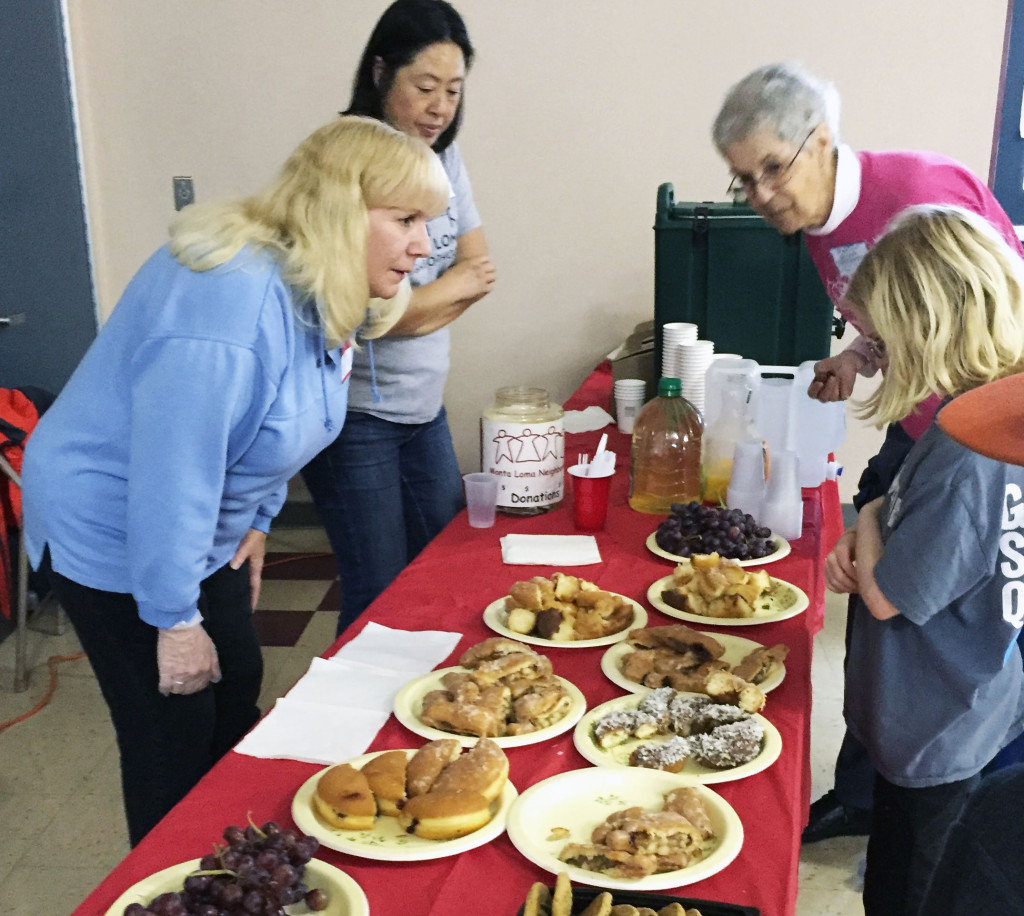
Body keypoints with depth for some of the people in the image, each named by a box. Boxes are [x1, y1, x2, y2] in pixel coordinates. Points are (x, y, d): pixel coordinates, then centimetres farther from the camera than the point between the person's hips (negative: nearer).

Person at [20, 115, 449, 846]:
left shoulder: (319, 286, -5)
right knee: (175, 738, 0)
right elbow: (170, 478, -32)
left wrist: (258, 519, 11)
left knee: (238, 691, 17)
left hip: (202, 529, 9)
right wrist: (176, 620, -23)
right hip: (114, 531, -9)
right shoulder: (232, 302, -35)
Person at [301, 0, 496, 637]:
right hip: (355, 413, -7)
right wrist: (450, 286, -5)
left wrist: (410, 307, -13)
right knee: (382, 598, 2)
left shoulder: (443, 156, 6)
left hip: (425, 408, 7)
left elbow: (479, 272, 4)